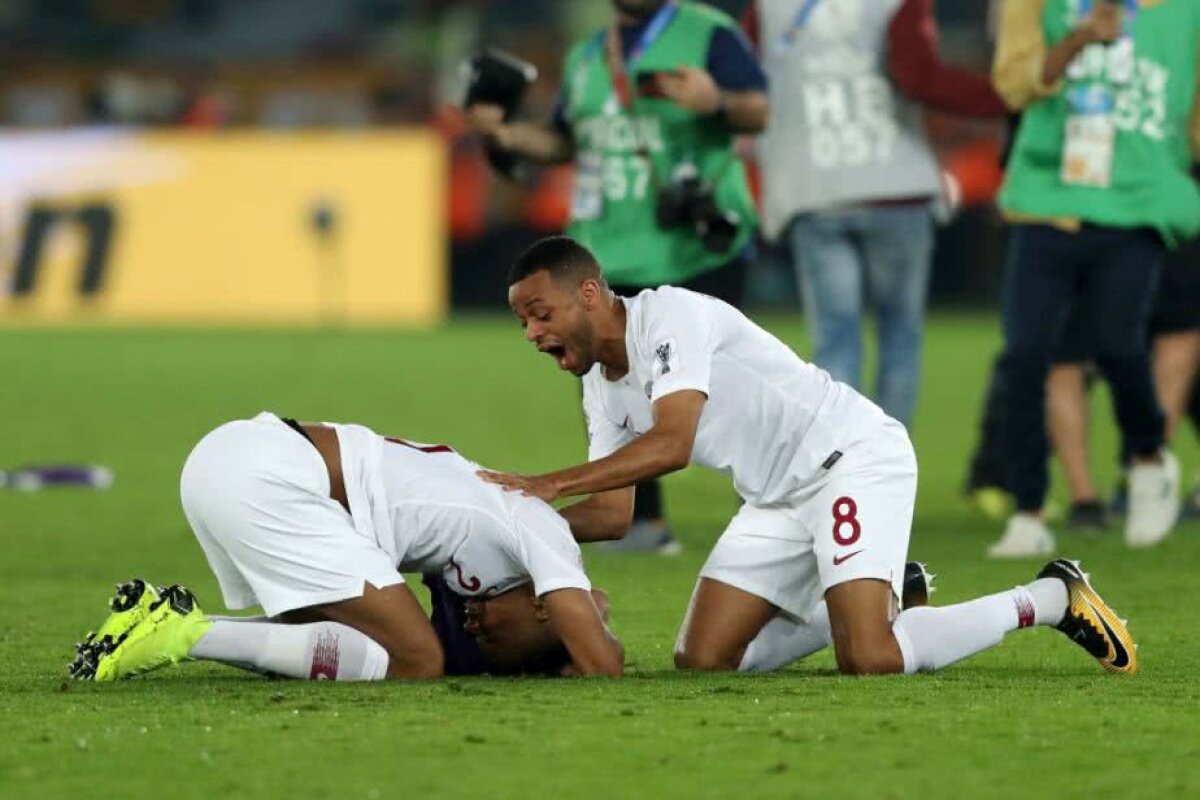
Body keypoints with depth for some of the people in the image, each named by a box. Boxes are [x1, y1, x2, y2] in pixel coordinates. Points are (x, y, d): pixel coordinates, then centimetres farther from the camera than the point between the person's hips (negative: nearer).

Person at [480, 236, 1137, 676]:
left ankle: (1049, 600, -3)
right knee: (701, 661, 1)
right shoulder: (601, 392, 8)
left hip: (854, 459, -10)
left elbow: (670, 444, -31)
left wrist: (551, 483, -33)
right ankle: (883, 599, 18)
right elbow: (612, 514, 10)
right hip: (776, 501, 10)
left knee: (870, 663, -25)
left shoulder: (670, 317, -20)